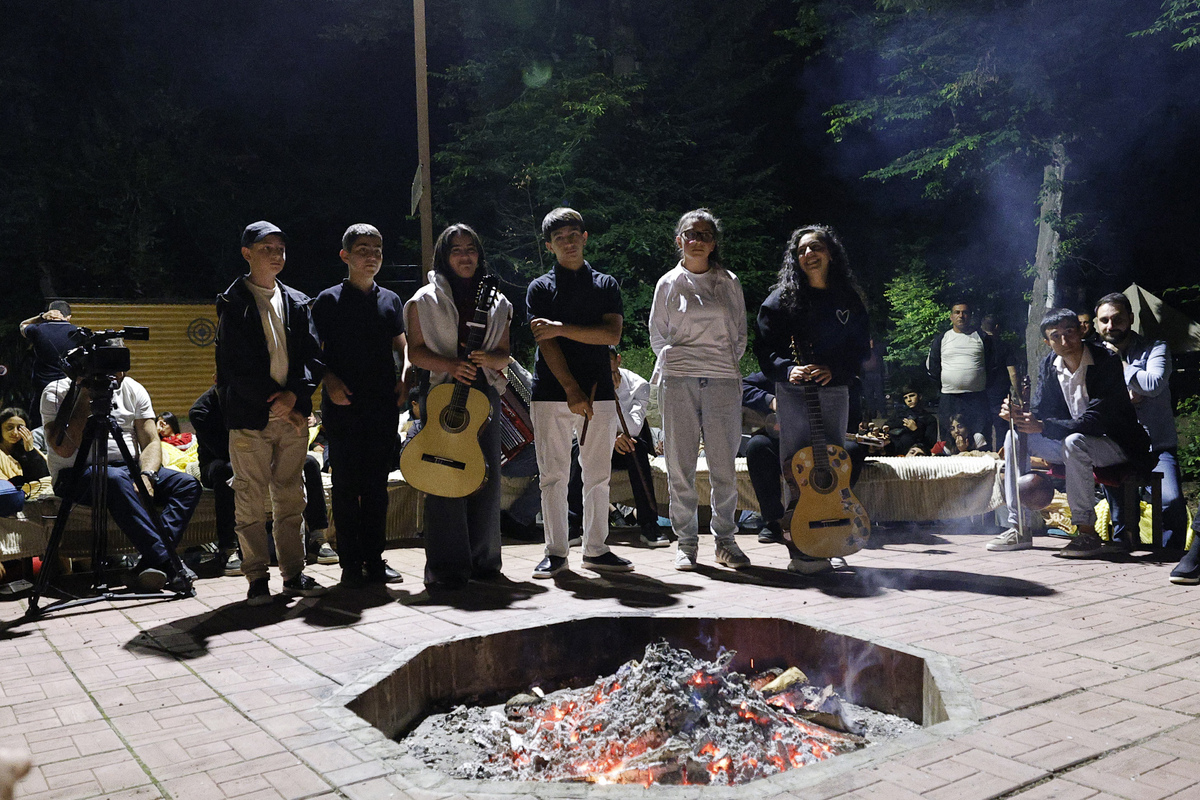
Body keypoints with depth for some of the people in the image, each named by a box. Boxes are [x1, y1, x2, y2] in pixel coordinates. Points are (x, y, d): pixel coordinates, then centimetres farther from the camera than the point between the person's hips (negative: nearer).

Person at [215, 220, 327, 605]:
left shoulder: (297, 302, 13)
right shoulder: (233, 303, 0)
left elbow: (313, 357, 8)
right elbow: (236, 365, -8)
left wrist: (294, 395, -8)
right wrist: (273, 402, -11)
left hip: (293, 414, 4)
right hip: (250, 416, -4)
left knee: (290, 498, 9)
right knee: (251, 501, 1)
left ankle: (293, 572, 18)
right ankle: (256, 578, 10)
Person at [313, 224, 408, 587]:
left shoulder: (391, 299, 14)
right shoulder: (329, 300, 3)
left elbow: (401, 346, 18)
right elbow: (316, 351, 3)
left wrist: (404, 380, 2)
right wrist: (330, 381, -12)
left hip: (384, 405, 3)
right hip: (343, 405, -3)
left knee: (377, 485, 7)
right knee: (346, 485, 0)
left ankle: (374, 559, 15)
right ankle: (351, 563, 8)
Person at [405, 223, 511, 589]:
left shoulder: (497, 302, 16)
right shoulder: (425, 300, 6)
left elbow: (504, 355, 14)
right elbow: (415, 352, 1)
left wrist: (487, 358, -8)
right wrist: (450, 365, -15)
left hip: (485, 392, 4)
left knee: (488, 474, 2)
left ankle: (483, 559, 14)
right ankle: (446, 565, -1)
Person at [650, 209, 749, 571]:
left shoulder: (729, 283, 12)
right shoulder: (668, 283, 11)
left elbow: (740, 335, 15)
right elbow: (657, 337, 15)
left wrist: (724, 364, 5)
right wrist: (676, 361, 5)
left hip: (723, 381, 0)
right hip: (678, 381, 0)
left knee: (724, 467, -1)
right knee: (680, 467, -1)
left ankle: (725, 540, 11)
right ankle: (686, 542, 9)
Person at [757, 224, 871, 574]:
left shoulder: (849, 299, 10)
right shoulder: (782, 299, 2)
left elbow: (861, 348, 7)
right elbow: (767, 350, -3)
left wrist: (834, 370, -11)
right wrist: (789, 370, -22)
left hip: (834, 390, 3)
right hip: (793, 391, -3)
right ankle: (801, 550, -1)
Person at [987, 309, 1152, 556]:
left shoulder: (1107, 362, -20)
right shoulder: (1049, 364, 0)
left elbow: (1096, 420, -28)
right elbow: (1040, 411, 3)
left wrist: (1043, 426, -37)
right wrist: (1016, 414, -22)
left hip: (1113, 444, -7)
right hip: (1072, 441, 7)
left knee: (1074, 442, -37)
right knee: (1016, 438, -7)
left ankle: (1088, 533, -28)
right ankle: (1018, 528, -7)